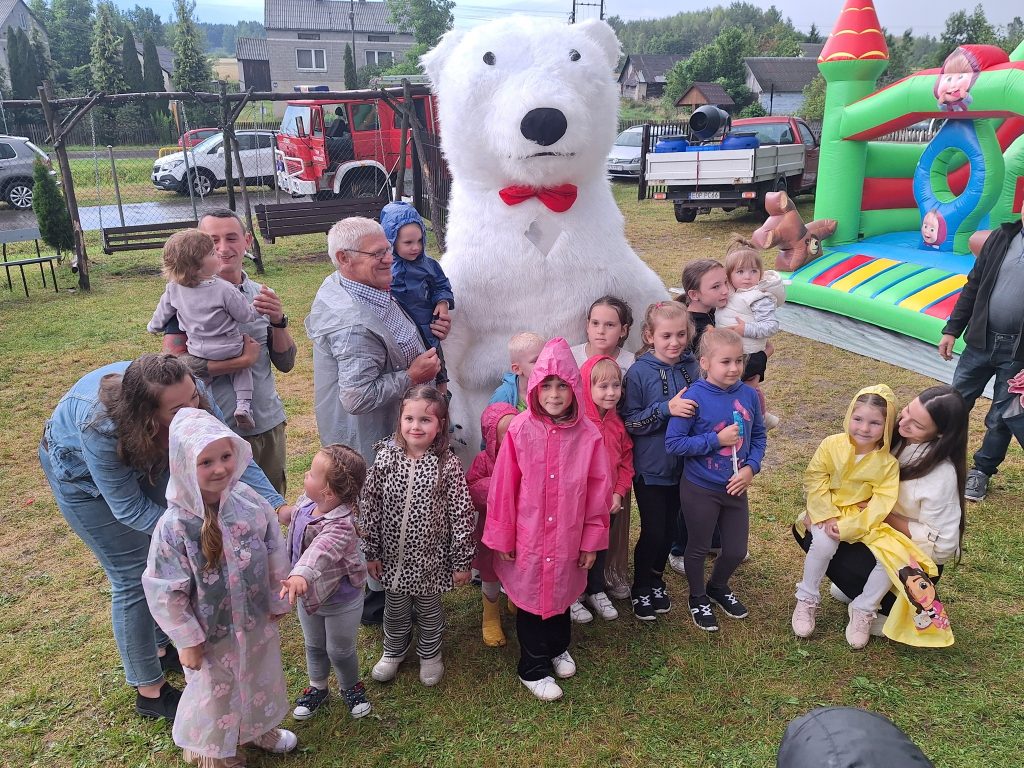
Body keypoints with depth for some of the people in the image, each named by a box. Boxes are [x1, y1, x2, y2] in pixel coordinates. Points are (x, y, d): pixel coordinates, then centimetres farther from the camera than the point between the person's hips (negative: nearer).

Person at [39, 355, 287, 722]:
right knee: (134, 576, -3)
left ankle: (160, 647, 36)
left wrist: (278, 506, -36)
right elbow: (128, 507, -31)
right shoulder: (101, 428, -43)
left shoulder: (190, 396, -33)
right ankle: (150, 692, 14)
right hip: (82, 473, -5)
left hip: (143, 458, 5)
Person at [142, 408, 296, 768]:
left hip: (257, 619, 4)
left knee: (260, 678, 27)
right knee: (214, 692, 21)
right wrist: (187, 640, -12)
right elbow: (165, 591, -19)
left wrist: (278, 601, 5)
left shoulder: (251, 502, -17)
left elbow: (275, 554, -4)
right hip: (211, 631, -4)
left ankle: (259, 728, 57)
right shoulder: (174, 526, -28)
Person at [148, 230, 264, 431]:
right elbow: (246, 315, -11)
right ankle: (243, 404, 6)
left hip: (197, 351, 3)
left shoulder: (174, 288, -6)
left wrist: (154, 327, 31)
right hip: (228, 351, -3)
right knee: (242, 366, 21)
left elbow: (163, 312, 11)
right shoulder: (223, 289, -20)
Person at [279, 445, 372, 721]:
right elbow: (294, 539, 5)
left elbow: (321, 550, -59)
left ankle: (351, 687, 46)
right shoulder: (306, 502, -15)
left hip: (341, 601, -7)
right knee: (314, 646, 27)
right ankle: (317, 688, 52)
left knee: (340, 650, 18)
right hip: (308, 594, 7)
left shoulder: (340, 525, -39)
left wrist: (301, 574, -76)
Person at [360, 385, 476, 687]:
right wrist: (370, 551, -1)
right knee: (395, 609, 23)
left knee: (429, 610, 20)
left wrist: (462, 561, -8)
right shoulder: (385, 459, -12)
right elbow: (369, 506, -4)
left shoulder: (448, 465, -17)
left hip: (431, 559, -2)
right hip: (393, 557, 2)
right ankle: (393, 651, 49)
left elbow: (461, 515, -12)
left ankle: (430, 655, 46)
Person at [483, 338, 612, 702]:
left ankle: (558, 647, 49)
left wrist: (592, 539, 2)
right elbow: (503, 486, -8)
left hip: (568, 538, 2)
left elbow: (598, 490, -3)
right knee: (531, 599, 13)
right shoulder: (520, 429, -15)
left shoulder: (589, 435, -11)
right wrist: (502, 535, -3)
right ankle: (533, 668, 33)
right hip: (528, 537, -2)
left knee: (562, 593, 22)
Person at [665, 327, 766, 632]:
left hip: (736, 488, 4)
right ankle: (698, 598, 42)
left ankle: (718, 587, 48)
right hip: (700, 489, -4)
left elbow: (759, 435, 6)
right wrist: (716, 440, -24)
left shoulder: (749, 395, -7)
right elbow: (673, 443, -20)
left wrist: (751, 467, -9)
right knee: (699, 548, 16)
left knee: (736, 550, 16)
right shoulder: (695, 397, -21)